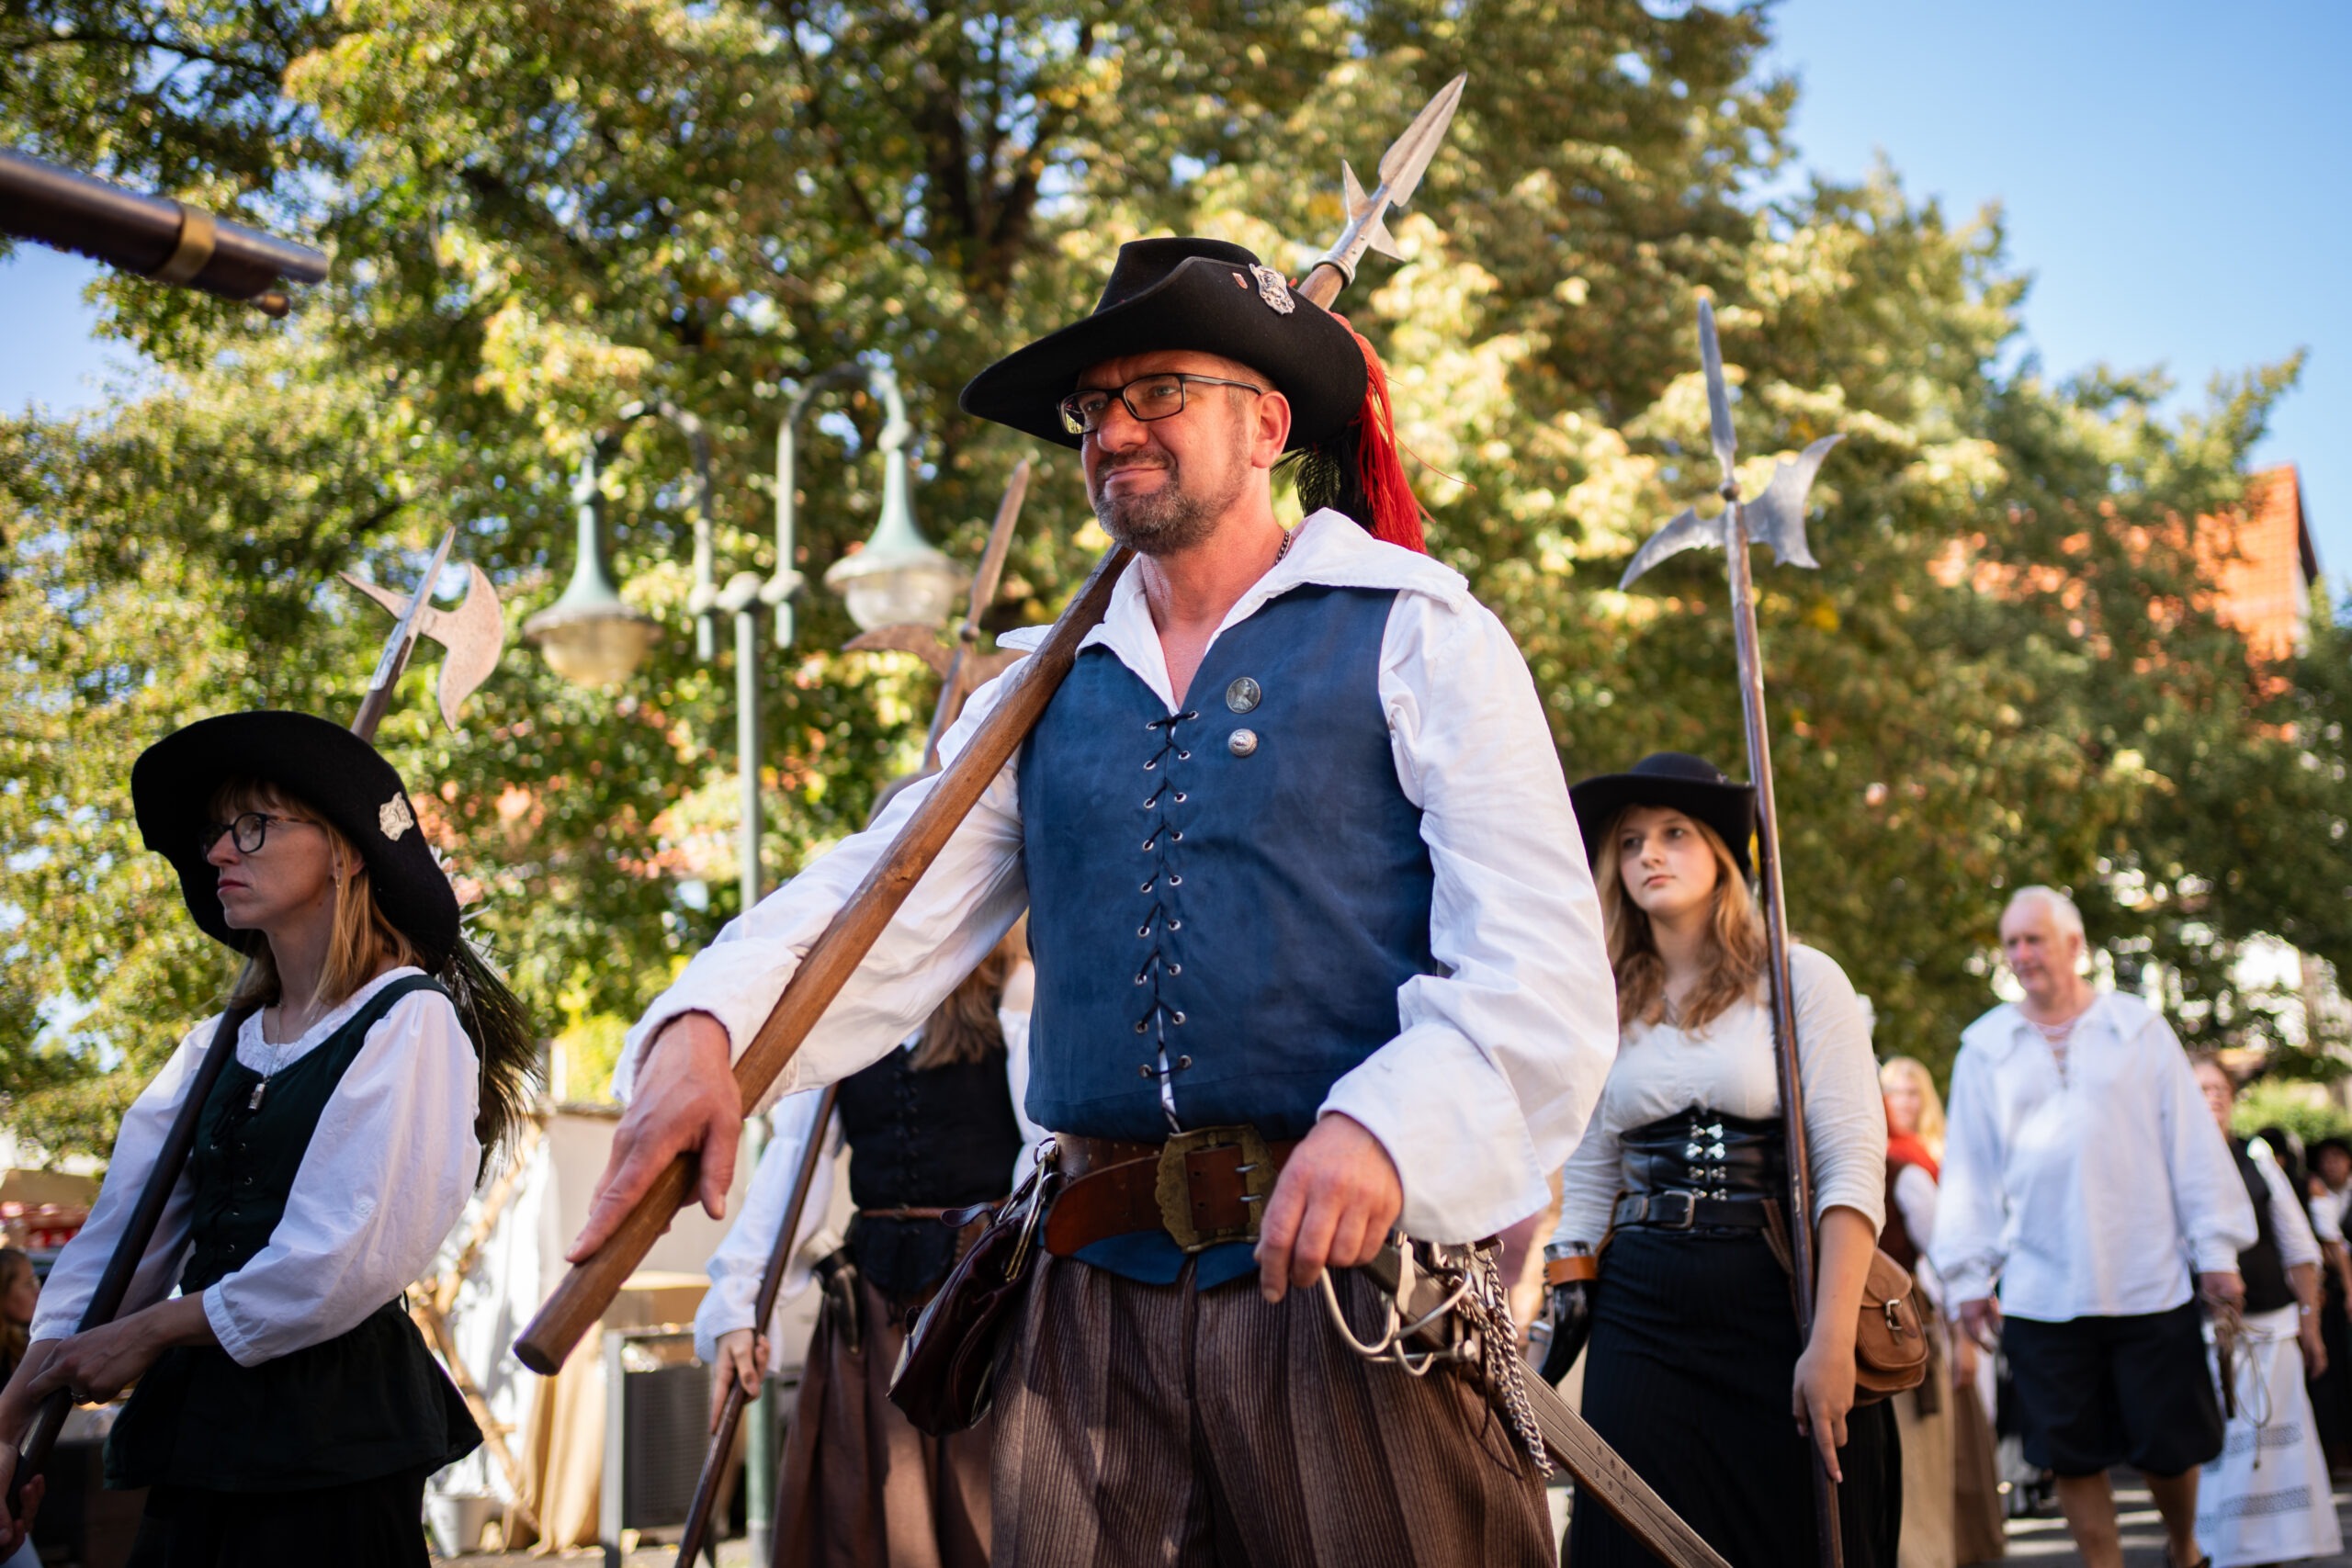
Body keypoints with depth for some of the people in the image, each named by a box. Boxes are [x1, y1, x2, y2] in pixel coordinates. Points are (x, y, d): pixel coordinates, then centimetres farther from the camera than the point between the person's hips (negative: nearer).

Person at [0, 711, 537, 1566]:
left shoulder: (409, 1023, -8)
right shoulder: (217, 1046, 13)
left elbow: (347, 1261, -15)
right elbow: (119, 1231, 6)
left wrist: (147, 1334, -6)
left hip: (333, 1431, -6)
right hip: (197, 1426, 6)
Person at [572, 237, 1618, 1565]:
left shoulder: (1419, 638, 1)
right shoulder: (1046, 694, 15)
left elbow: (1546, 980, -8)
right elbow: (882, 904, 5)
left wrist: (1383, 1130, -26)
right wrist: (706, 1029, -14)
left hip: (1350, 1279, -3)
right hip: (1098, 1294, 4)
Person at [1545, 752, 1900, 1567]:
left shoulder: (1800, 979, -1)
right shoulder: (1609, 1009, 10)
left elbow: (1853, 1167, -9)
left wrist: (1832, 1342, -17)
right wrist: (1560, 1314, 6)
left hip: (1778, 1297, -3)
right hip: (1641, 1313, 3)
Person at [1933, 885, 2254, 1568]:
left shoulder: (2138, 1029, 5)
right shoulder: (1985, 1048, 7)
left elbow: (2193, 1145, 6)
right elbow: (1967, 1171, 8)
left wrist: (2217, 1248, 2)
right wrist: (1968, 1275, 4)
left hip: (2151, 1281, 0)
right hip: (2041, 1293, 1)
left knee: (2170, 1445, 7)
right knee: (2074, 1457, 3)